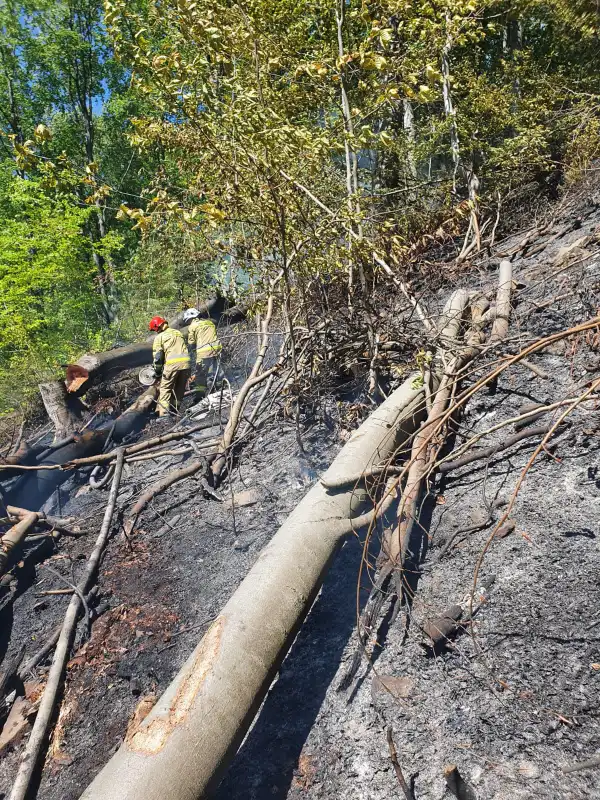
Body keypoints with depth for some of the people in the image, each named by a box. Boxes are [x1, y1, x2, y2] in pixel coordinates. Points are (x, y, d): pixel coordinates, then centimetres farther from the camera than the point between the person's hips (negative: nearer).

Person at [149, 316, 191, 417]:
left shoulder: (159, 337, 7)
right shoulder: (178, 332, 24)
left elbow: (157, 356, 3)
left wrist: (157, 373, 11)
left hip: (172, 363, -5)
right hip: (186, 362, 5)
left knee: (165, 389, 5)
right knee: (180, 389, 16)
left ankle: (164, 413, -3)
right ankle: (175, 410, 19)